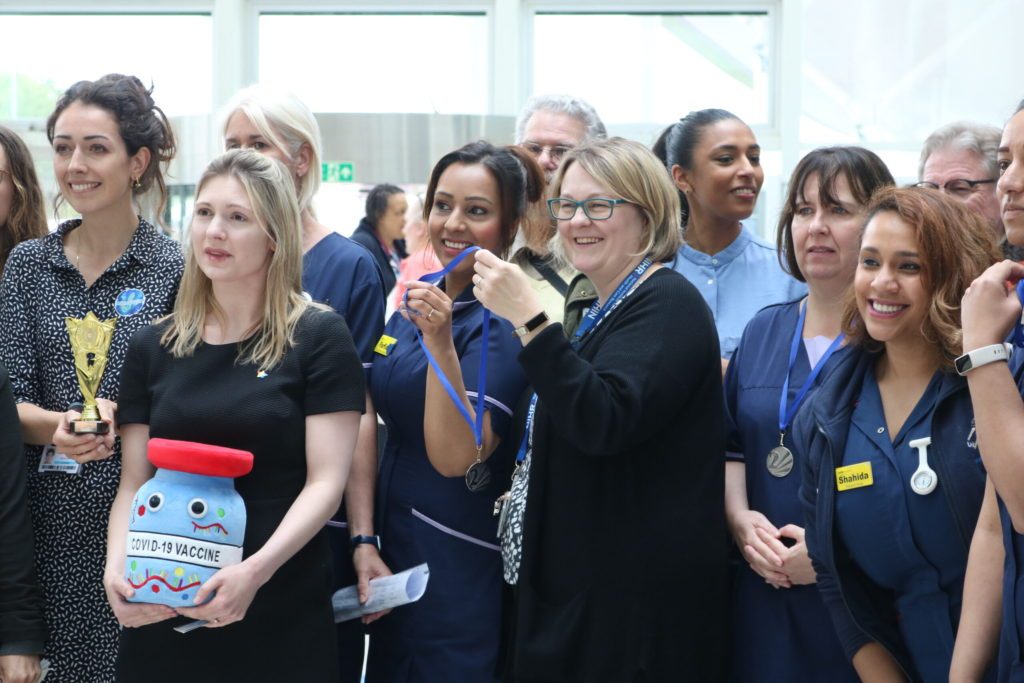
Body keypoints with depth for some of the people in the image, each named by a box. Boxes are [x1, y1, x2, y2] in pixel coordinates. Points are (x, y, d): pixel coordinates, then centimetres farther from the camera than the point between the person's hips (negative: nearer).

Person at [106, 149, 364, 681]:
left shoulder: (319, 337, -3)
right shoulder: (153, 346, 8)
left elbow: (325, 482, -9)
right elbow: (133, 484, 9)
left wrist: (256, 570, -22)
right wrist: (117, 565, -10)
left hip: (281, 615, -3)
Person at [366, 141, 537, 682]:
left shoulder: (505, 322, -16)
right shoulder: (420, 296, 6)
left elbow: (455, 457, -25)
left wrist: (440, 342, -33)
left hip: (463, 571, -8)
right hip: (396, 546, 8)